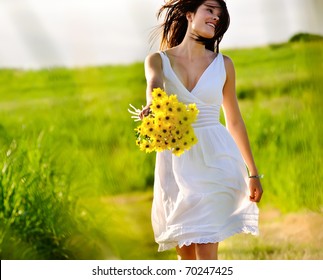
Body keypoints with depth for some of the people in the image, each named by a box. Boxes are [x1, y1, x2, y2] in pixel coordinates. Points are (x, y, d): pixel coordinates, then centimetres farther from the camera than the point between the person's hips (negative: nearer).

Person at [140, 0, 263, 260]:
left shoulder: (223, 64, 6)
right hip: (175, 164, 1)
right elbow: (154, 85, -22)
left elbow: (234, 121, 13)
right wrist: (153, 105, -46)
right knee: (185, 254, 5)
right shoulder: (157, 60, 3)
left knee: (206, 251, -13)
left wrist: (253, 173, 15)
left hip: (215, 161, -1)